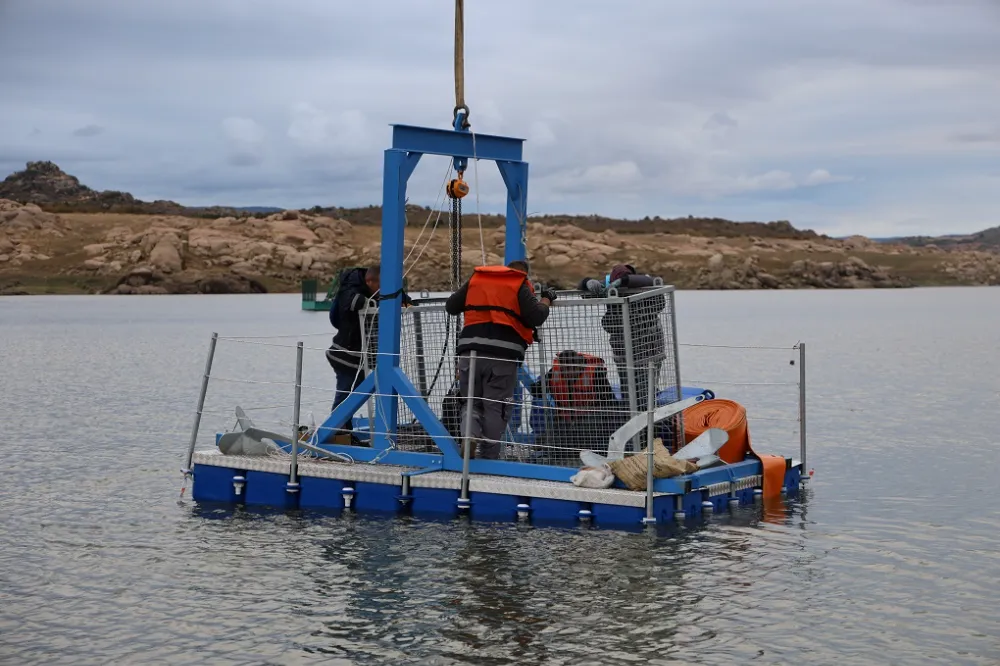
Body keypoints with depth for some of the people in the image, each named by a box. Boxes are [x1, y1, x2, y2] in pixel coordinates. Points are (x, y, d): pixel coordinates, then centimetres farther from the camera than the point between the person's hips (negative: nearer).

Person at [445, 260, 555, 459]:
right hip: (503, 352, -3)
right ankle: (488, 456, 2)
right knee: (496, 406, 5)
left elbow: (451, 307, 23)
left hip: (470, 349, 3)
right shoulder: (520, 285, 8)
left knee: (472, 401, 14)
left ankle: (470, 434, -13)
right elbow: (536, 317, -1)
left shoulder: (476, 278, 19)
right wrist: (546, 299, 18)